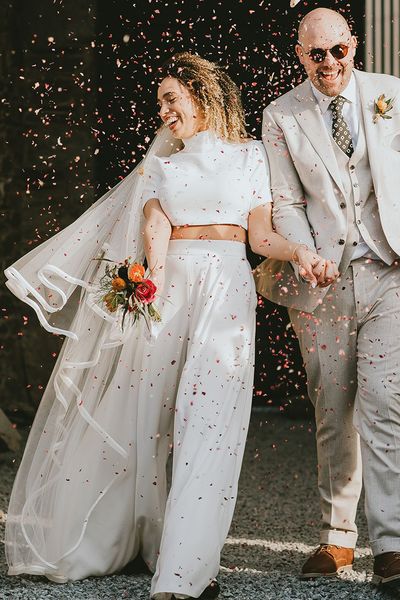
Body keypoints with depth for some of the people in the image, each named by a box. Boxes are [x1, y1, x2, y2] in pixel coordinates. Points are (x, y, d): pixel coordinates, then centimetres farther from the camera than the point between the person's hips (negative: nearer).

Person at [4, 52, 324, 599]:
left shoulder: (249, 155, 12)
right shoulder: (160, 165, 16)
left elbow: (260, 235, 7)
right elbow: (155, 232, 0)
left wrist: (298, 251, -14)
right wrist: (153, 283, -20)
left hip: (227, 291, -2)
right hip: (169, 288, 2)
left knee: (209, 422, -11)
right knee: (149, 416, 2)